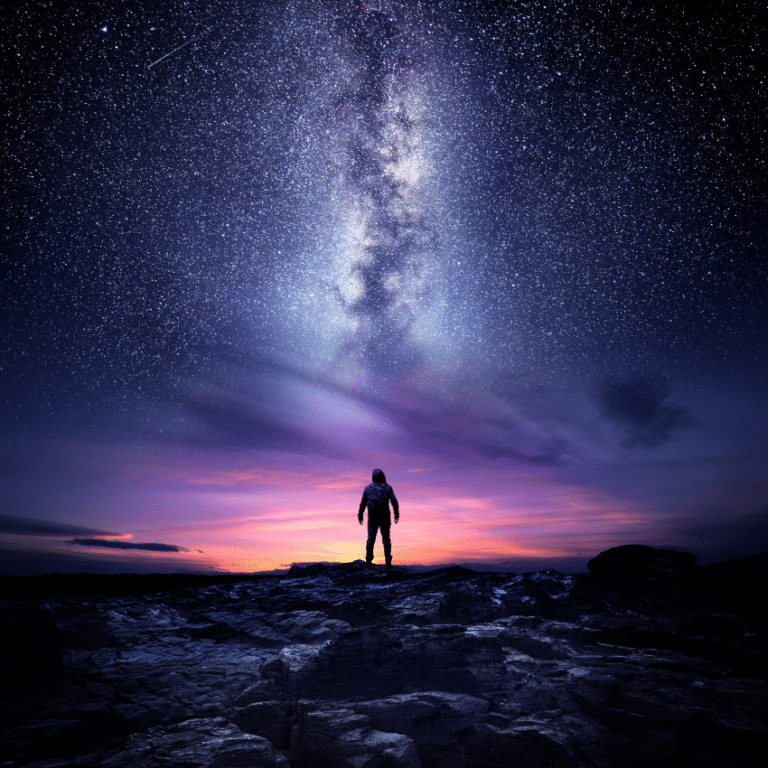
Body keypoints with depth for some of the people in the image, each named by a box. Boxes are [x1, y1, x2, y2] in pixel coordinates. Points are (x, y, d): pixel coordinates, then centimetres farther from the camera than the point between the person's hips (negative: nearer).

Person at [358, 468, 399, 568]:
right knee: (386, 539, 5)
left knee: (371, 539, 7)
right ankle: (388, 561, -2)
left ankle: (369, 561, 4)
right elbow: (394, 502, -5)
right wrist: (397, 514, 5)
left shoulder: (368, 488, 4)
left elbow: (363, 503, 6)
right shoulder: (387, 487, 0)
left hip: (372, 517, 1)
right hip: (384, 517, -1)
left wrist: (360, 515, 18)